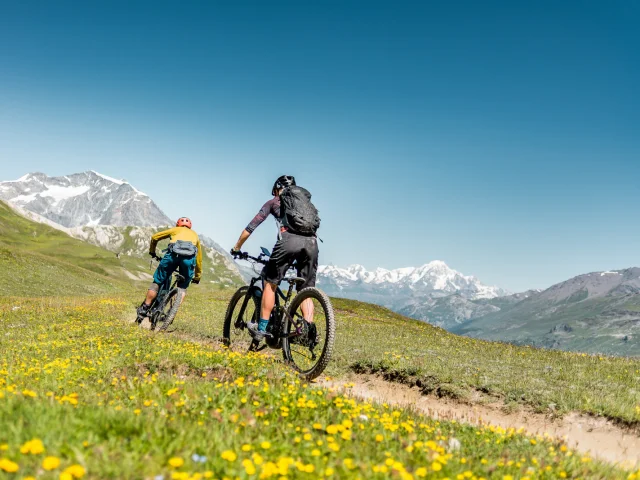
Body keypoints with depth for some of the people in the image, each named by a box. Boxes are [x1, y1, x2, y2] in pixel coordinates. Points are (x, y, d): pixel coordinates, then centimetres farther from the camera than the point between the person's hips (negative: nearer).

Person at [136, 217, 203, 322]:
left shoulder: (175, 230, 34)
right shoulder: (195, 235, 38)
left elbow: (154, 237, 31)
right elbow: (199, 259, 41)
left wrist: (152, 252, 47)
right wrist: (197, 277, 50)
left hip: (173, 253, -1)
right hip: (189, 257, 1)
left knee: (157, 282, 13)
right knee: (183, 287, 20)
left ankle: (143, 310, 13)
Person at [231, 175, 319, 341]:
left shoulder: (274, 202, 24)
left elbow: (251, 226, 23)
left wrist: (236, 247, 34)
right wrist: (299, 256, 46)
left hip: (289, 240, -3)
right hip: (312, 242, 3)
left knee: (270, 283, 10)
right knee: (306, 291, 11)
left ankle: (261, 329, 8)